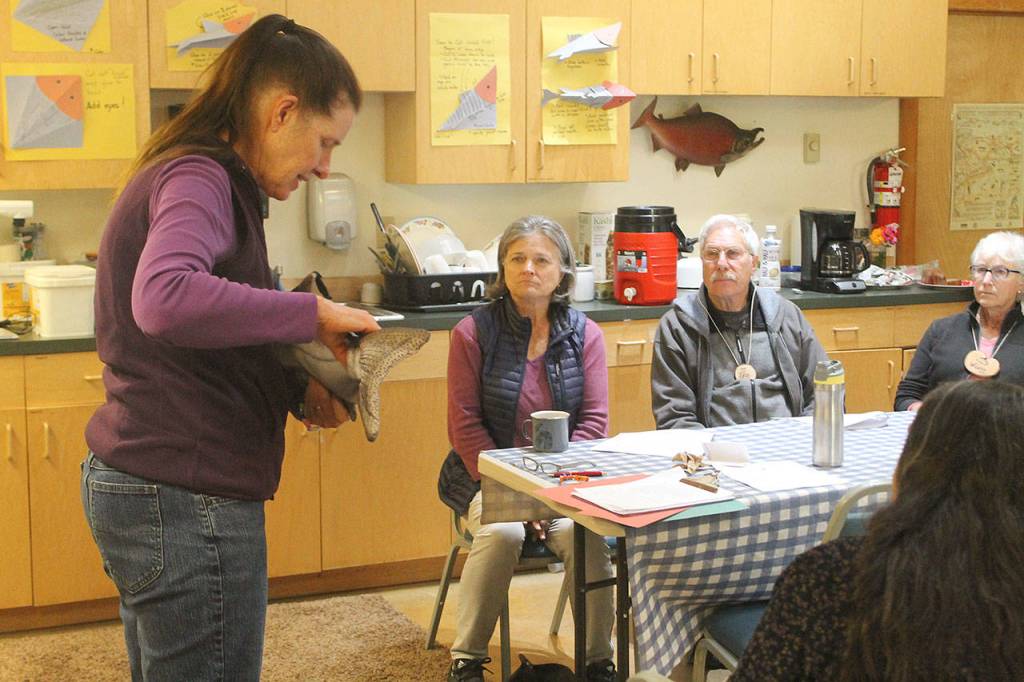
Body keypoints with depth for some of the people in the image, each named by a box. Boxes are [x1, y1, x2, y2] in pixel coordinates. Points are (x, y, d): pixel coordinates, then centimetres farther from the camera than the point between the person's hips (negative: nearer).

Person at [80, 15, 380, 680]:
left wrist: (298, 390, 3)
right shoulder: (198, 178, -15)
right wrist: (313, 313, -25)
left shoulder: (196, 175, 16)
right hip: (186, 498, -10)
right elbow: (164, 300, -36)